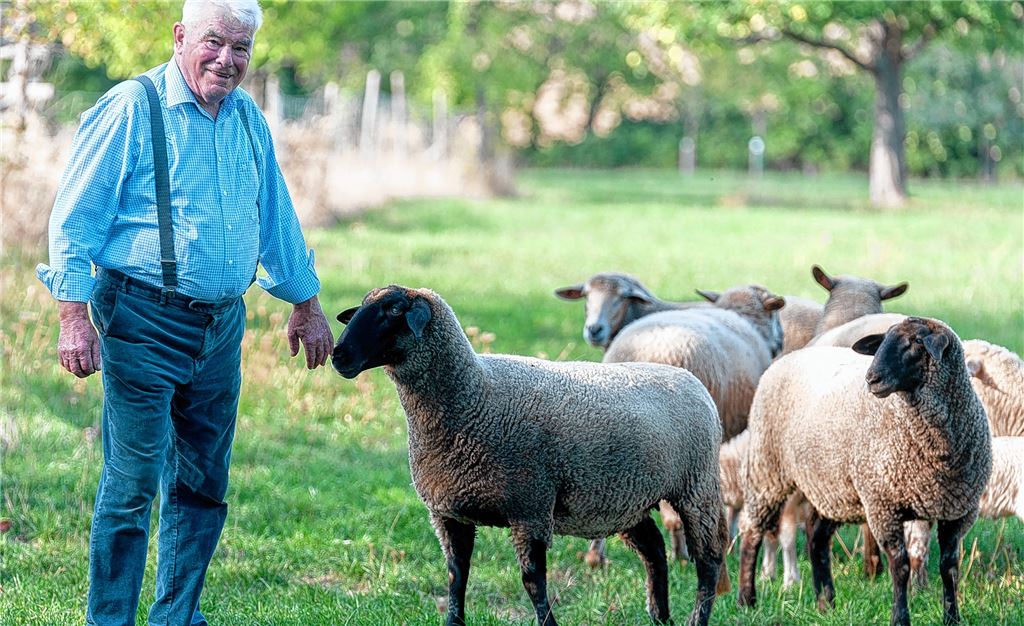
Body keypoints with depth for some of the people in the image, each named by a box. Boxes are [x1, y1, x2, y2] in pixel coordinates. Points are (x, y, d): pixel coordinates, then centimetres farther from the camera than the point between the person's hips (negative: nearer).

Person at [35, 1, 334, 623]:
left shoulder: (249, 120, 10)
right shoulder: (131, 110, -9)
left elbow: (276, 219, 21)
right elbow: (74, 218, -10)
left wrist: (306, 305, 23)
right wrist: (75, 318, -16)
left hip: (222, 326, 6)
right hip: (145, 321, -6)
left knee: (203, 485, 11)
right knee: (132, 485, -5)